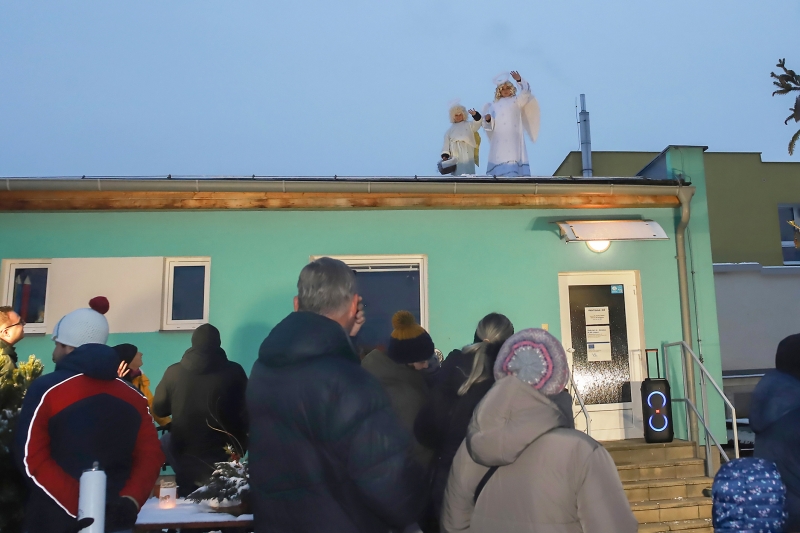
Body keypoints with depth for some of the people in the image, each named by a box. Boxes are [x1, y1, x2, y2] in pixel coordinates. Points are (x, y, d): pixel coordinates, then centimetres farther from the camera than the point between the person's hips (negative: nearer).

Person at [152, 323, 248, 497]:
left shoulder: (173, 371, -7)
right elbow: (246, 413, -2)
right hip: (224, 454, -1)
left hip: (184, 453, 2)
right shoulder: (234, 371, -10)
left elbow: (158, 410, 7)